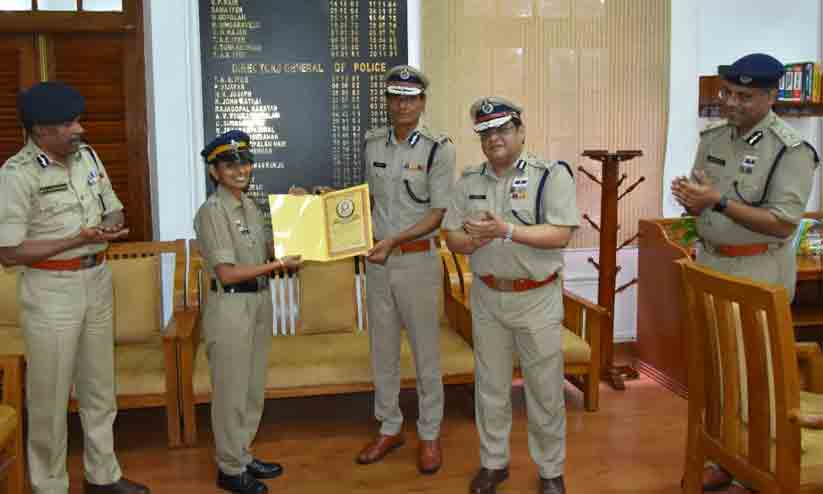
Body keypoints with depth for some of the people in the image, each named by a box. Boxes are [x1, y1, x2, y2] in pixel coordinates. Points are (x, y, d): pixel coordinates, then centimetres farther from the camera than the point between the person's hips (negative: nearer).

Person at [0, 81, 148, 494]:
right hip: (50, 291, -6)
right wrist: (79, 239, -22)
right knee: (50, 395, 6)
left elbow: (114, 210, 13)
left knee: (99, 387, 17)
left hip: (97, 280, 6)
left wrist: (111, 226, -11)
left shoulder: (87, 156, 4)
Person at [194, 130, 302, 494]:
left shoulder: (251, 206, 10)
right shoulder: (212, 212, -15)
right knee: (231, 390, 4)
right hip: (230, 307, -8)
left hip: (260, 302, 8)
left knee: (253, 387, 17)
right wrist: (279, 265, -21)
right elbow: (227, 273, -20)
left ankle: (243, 456, 32)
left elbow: (270, 250, 7)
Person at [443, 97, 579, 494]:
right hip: (487, 296, 4)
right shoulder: (469, 182, 4)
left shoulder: (551, 175, -10)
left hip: (537, 297, -4)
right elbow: (451, 236, 3)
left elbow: (560, 235, -18)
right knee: (490, 387, 15)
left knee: (545, 390, 7)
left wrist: (506, 230, -27)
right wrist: (472, 240, -20)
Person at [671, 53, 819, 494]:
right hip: (710, 265, 7)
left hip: (759, 274, -7)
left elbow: (782, 224, -20)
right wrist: (690, 198, -12)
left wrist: (719, 202, -26)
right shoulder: (711, 138, 6)